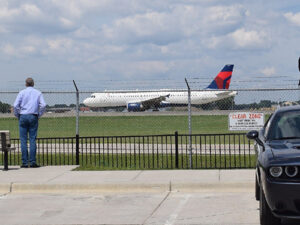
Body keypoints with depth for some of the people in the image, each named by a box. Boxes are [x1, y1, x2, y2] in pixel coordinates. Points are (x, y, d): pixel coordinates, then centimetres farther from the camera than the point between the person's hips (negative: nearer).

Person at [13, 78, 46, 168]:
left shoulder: (22, 92, 4)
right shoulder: (38, 93, 7)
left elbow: (15, 105, -4)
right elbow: (43, 105, -3)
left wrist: (18, 116, 7)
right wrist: (39, 115, 7)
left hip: (23, 116, -1)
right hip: (33, 117, 1)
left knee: (23, 140, 1)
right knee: (33, 139, 1)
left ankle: (24, 162, -2)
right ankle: (33, 162, -4)